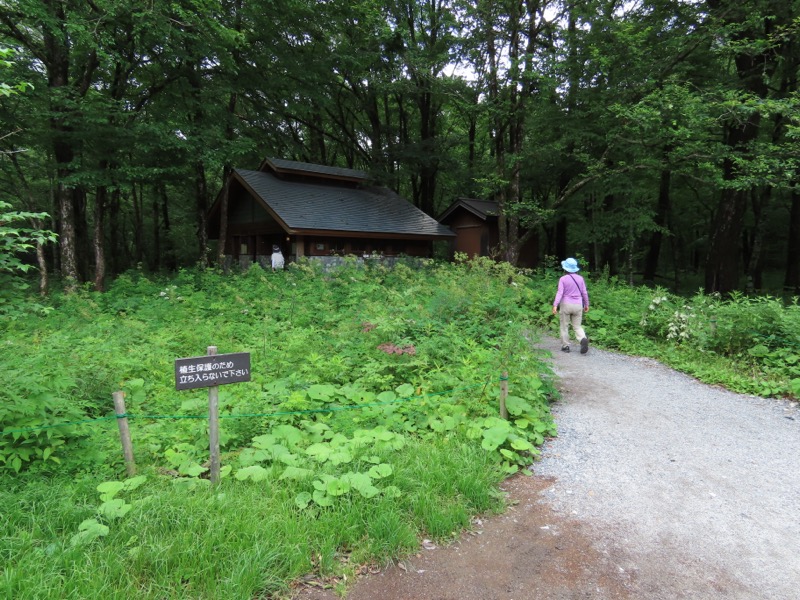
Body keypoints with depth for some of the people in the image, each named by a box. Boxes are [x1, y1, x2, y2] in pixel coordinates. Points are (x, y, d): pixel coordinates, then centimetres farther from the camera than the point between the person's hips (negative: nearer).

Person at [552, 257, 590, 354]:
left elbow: (560, 292, -16)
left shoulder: (563, 279, -7)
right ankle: (583, 339, -18)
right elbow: (584, 293, 7)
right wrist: (586, 304, 18)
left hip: (566, 305, -3)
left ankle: (565, 346, 10)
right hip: (578, 305, 3)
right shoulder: (580, 278, 3)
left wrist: (555, 305, -20)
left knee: (564, 326, 9)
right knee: (577, 326, 9)